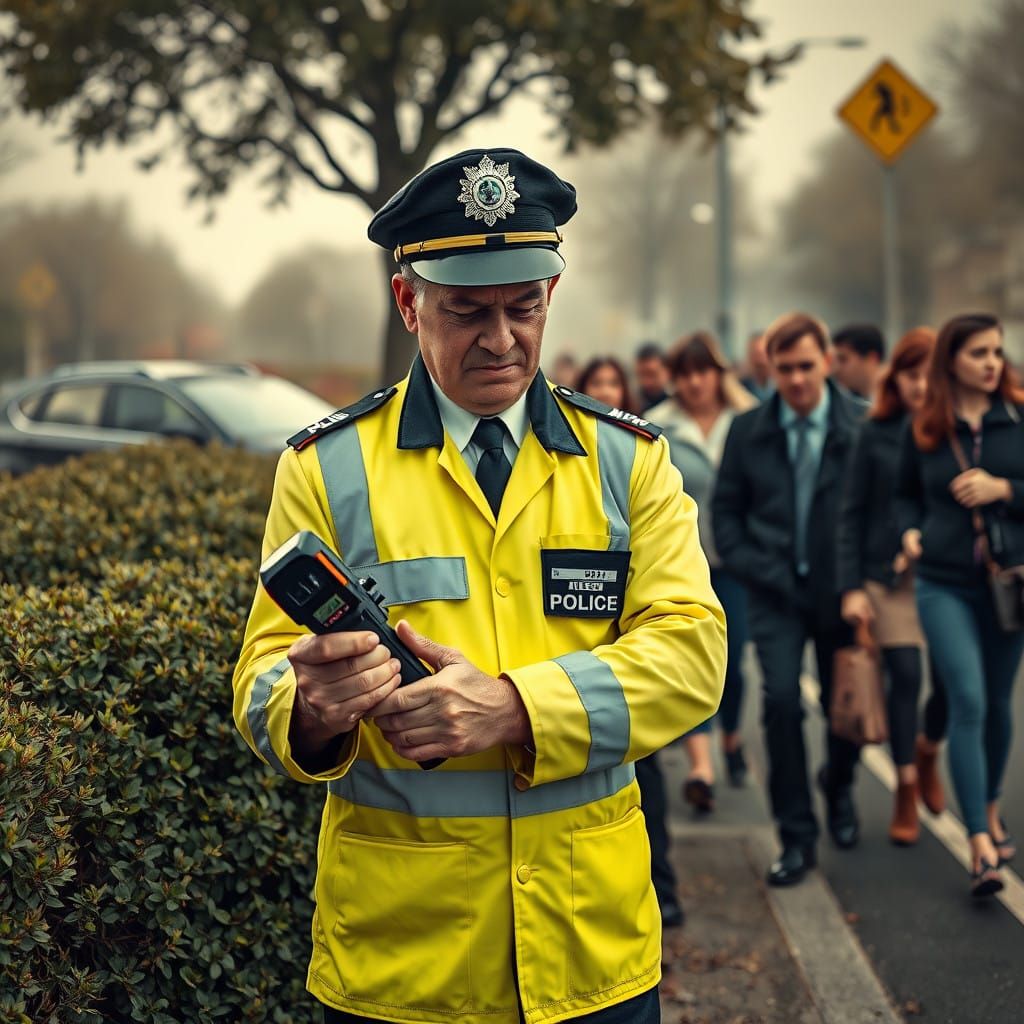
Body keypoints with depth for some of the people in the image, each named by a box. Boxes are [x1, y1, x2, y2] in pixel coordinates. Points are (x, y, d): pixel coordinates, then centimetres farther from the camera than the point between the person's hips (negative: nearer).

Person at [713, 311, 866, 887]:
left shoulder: (864, 425, -5)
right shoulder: (748, 431, 1)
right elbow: (726, 509, 6)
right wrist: (756, 570, -6)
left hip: (841, 587, 0)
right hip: (777, 590, 0)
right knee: (782, 700, -13)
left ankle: (839, 788, 44)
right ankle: (797, 837, -1)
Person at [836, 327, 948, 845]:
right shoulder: (876, 433, 1)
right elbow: (851, 513, 2)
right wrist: (851, 587, -4)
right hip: (890, 576, -1)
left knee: (951, 679, 0)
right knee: (905, 678, -1)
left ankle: (927, 753, 33)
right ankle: (906, 791, 15)